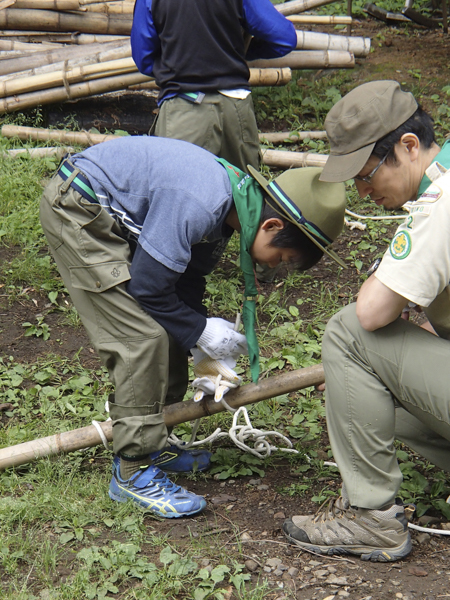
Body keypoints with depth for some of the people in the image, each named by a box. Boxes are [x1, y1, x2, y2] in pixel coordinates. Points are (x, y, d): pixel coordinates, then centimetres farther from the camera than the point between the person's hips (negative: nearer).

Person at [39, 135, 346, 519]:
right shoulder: (199, 206, -31)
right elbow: (148, 287, -23)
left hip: (113, 218, 10)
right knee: (143, 338, -13)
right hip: (76, 212, -10)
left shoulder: (235, 196, 0)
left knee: (170, 329, 11)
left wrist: (211, 356, 7)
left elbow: (188, 276, 10)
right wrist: (201, 332, -9)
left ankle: (150, 443, 23)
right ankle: (133, 471, -5)